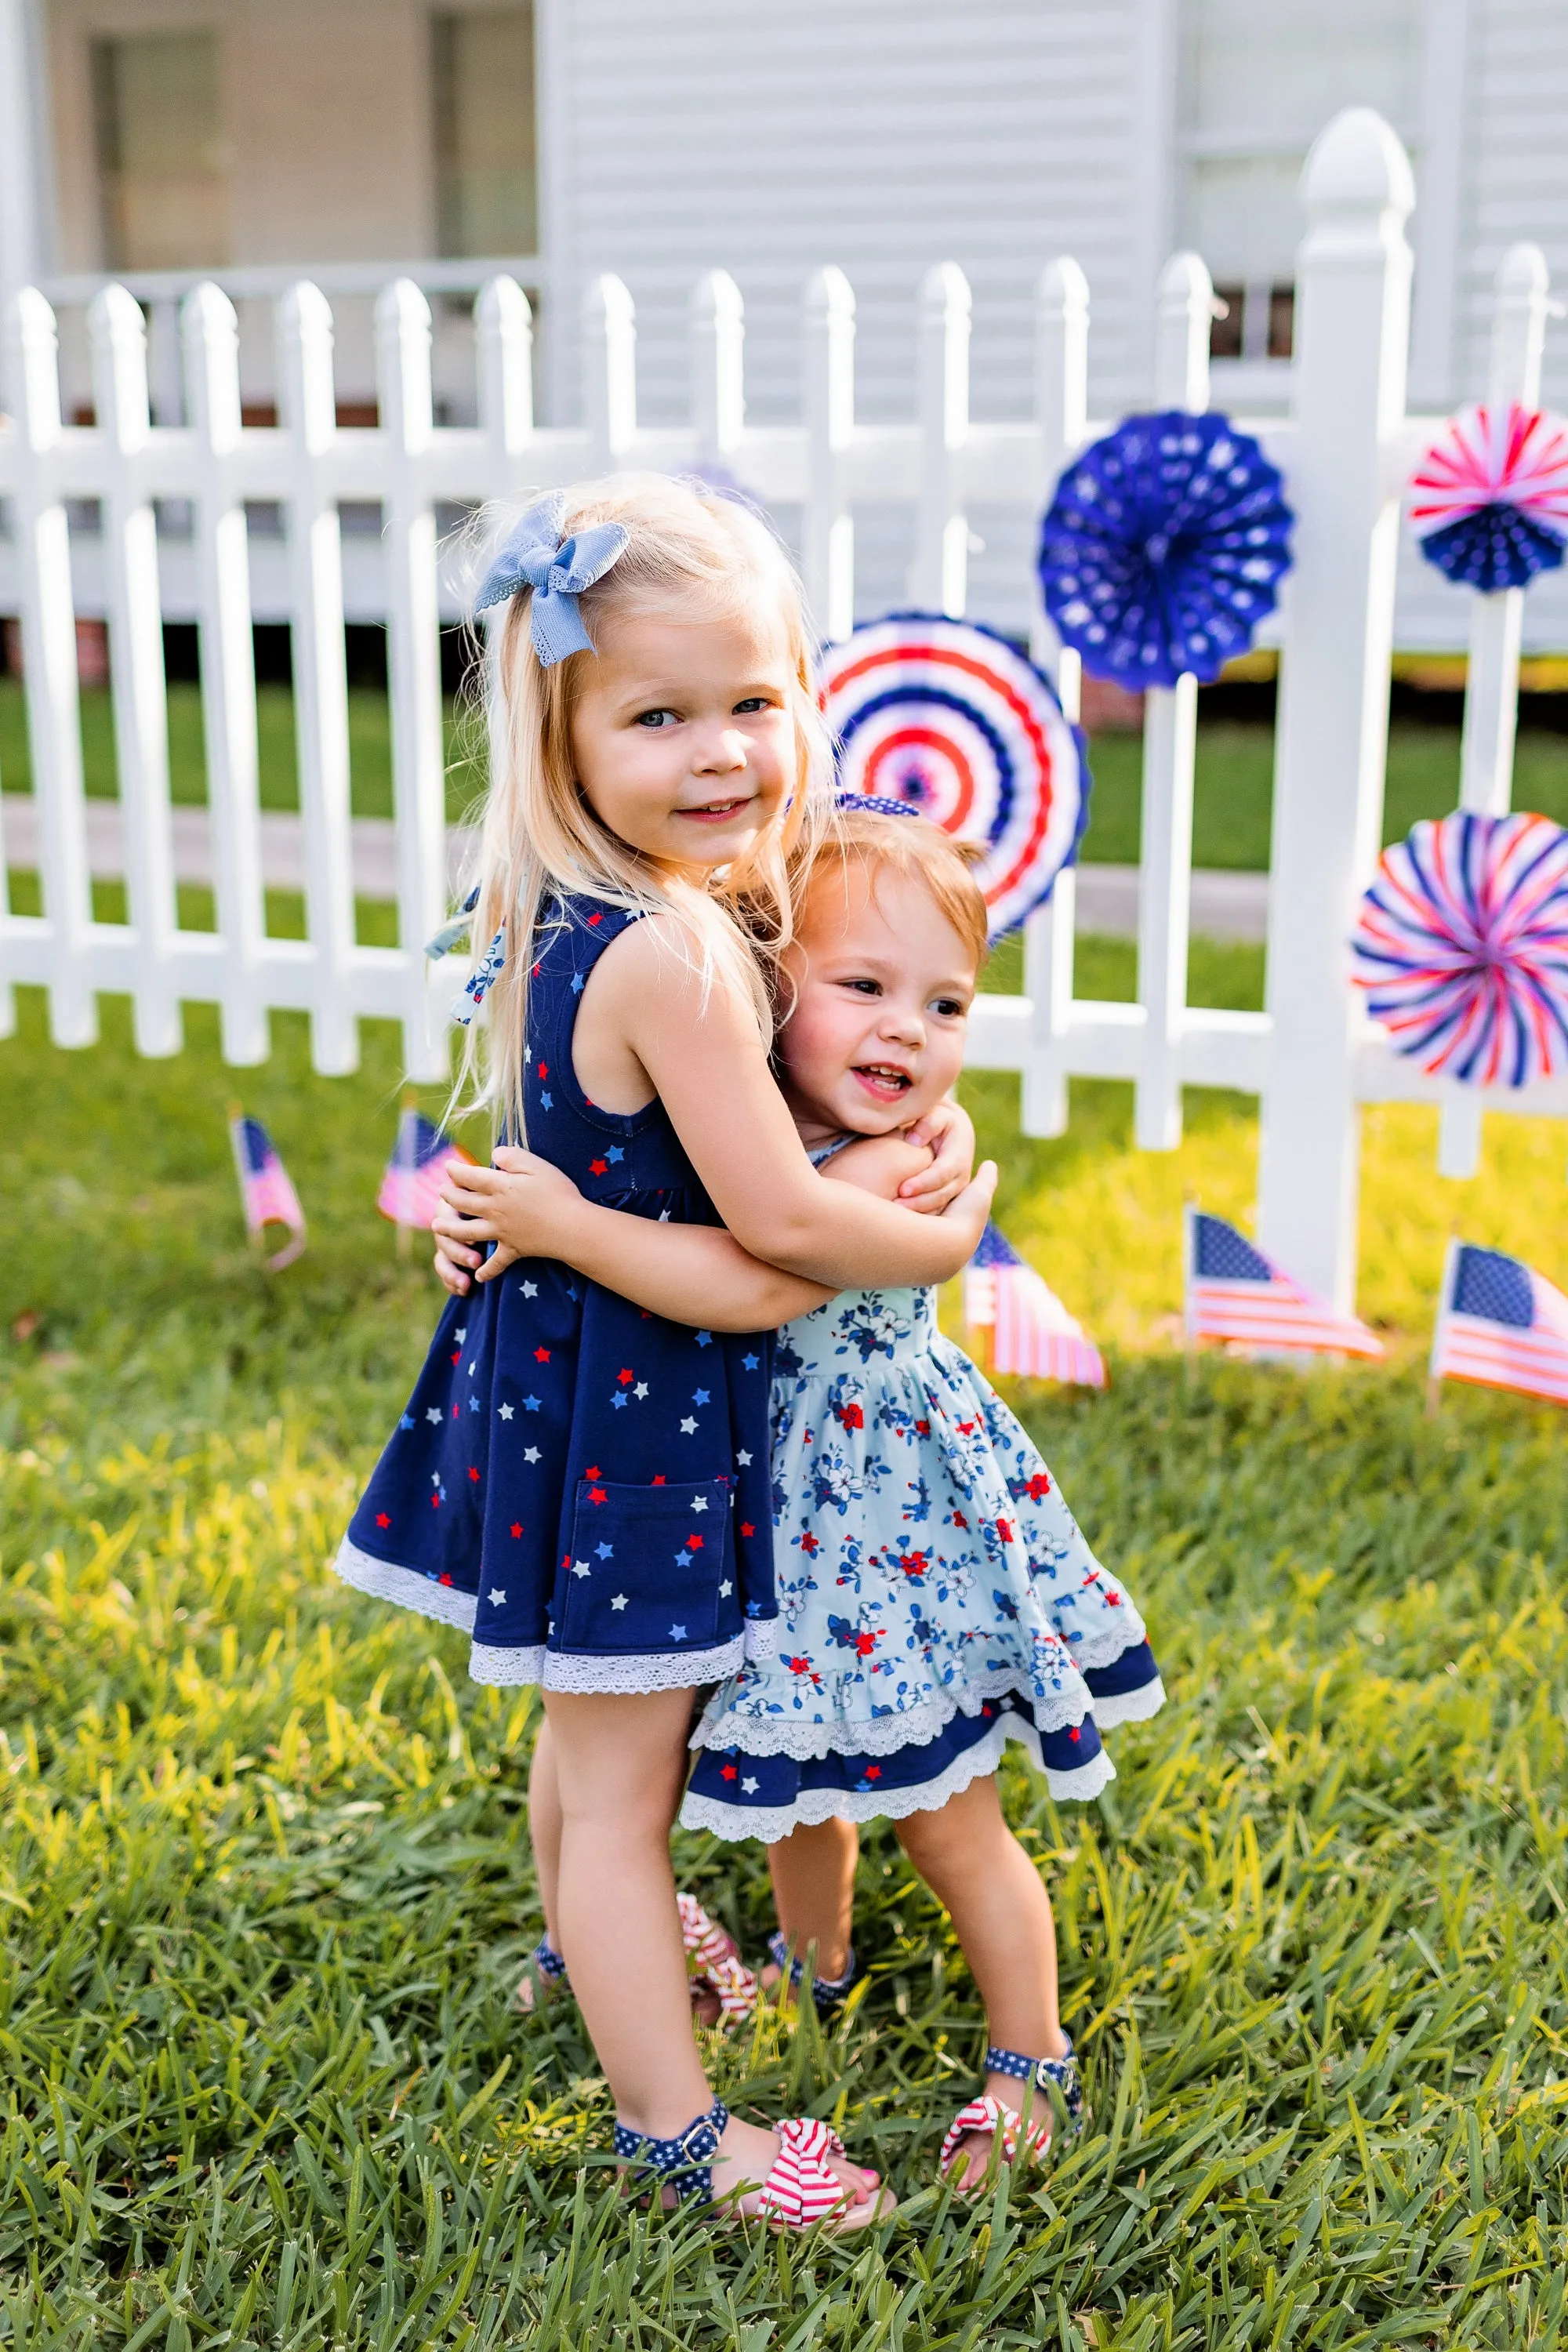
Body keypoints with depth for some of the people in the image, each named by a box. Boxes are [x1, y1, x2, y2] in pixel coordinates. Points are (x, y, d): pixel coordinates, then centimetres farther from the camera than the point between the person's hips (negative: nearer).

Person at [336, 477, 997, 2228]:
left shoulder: (564, 914, 0)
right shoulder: (674, 954, -28)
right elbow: (783, 1220, -26)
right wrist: (947, 1236, -9)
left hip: (559, 1374, 9)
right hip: (634, 1407, -9)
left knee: (596, 1725, 30)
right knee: (627, 1782, 6)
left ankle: (597, 1950, 53)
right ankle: (674, 2124, 22)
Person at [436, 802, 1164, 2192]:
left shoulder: (890, 1166, -26)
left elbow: (752, 1286, -40)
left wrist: (563, 1222, -37)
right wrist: (488, 1220, -12)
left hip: (895, 1525, -6)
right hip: (782, 1513, 7)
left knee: (945, 1819, 9)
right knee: (801, 1785, 26)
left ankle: (1033, 2062, 31)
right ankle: (816, 1965, 54)